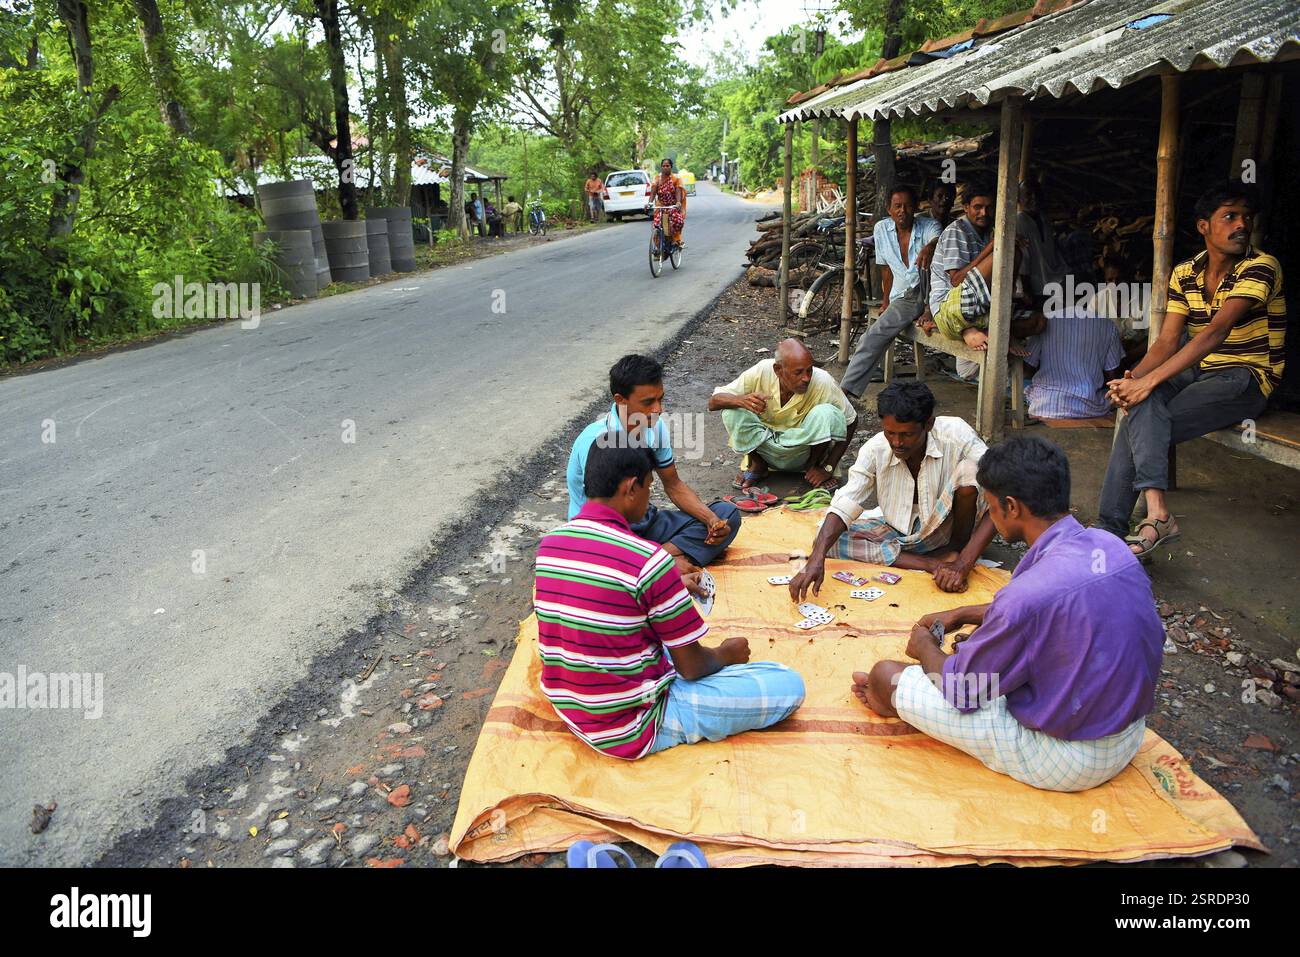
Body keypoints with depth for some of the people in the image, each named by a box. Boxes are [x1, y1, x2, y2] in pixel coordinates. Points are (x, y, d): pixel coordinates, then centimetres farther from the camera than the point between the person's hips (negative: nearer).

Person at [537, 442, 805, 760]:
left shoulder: (548, 545, -3)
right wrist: (727, 654, 8)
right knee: (789, 685, -5)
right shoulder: (648, 560, -25)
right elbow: (691, 667, -15)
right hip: (632, 729, -8)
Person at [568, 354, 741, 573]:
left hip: (643, 523, 9)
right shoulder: (596, 441, -27)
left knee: (727, 514, -4)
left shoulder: (655, 425, -5)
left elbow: (674, 485, 9)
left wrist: (711, 519, -9)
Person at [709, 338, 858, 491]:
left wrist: (828, 468, -14)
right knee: (732, 411, -26)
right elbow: (713, 402, -17)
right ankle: (757, 464, 0)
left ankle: (814, 466, -2)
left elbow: (850, 422, -9)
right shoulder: (761, 372, -21)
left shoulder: (823, 382, -22)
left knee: (827, 413, -30)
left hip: (801, 453, -1)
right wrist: (740, 400, -40)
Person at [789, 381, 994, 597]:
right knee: (826, 536, -20)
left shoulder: (956, 435, -24)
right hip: (900, 531, 3)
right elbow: (844, 507, -23)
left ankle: (958, 548, -8)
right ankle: (932, 563, -21)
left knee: (968, 469, -31)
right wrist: (817, 559, -40)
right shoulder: (875, 449, -18)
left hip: (949, 528, -3)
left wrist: (963, 565, -35)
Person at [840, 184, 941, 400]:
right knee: (875, 334, -19)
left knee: (925, 261, -32)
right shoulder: (882, 229, 6)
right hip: (903, 298, 3)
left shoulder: (928, 226, -5)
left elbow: (939, 239, -30)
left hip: (927, 292, -3)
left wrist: (931, 246, -54)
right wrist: (886, 301, 18)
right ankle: (847, 390, -24)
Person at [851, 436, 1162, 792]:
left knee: (886, 674, -3)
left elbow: (963, 689, -16)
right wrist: (962, 614, 17)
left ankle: (900, 700, 31)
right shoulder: (1110, 546, -7)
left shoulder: (1030, 593, -32)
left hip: (1068, 761, -8)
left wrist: (925, 648, 5)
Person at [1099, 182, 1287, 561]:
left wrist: (1149, 380, -34)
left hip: (1247, 379, -5)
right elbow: (1167, 341, -1)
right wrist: (1133, 377, -23)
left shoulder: (1261, 267, -12)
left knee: (1140, 420, -26)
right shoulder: (1184, 274, 7)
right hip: (1199, 373, 5)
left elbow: (1217, 331, -25)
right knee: (1141, 406, -26)